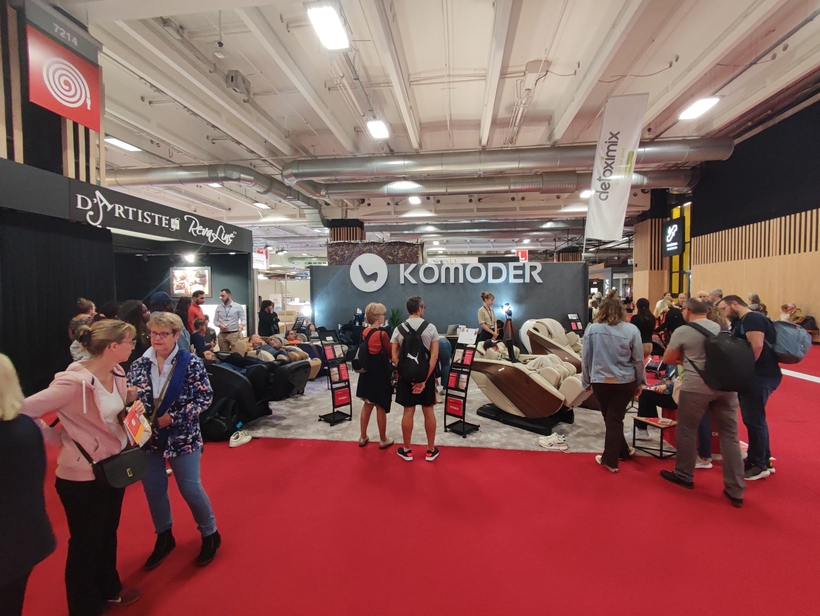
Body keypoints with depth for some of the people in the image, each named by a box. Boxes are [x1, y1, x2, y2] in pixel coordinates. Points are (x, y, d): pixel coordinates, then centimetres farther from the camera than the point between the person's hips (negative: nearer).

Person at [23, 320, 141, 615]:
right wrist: (62, 440, -17)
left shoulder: (117, 373, -3)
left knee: (108, 535, 26)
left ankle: (109, 590, 48)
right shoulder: (74, 382, -28)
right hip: (82, 476, -7)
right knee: (85, 544, 15)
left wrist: (133, 411, -7)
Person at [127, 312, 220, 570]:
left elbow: (205, 397, -13)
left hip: (182, 437, -4)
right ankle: (164, 537, 40)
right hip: (148, 438, 4)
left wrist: (174, 417, -19)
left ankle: (210, 535, 29)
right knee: (153, 490, 15)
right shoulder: (139, 365, -1)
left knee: (190, 489, 5)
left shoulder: (191, 363, -12)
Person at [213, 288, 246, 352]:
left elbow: (243, 319, -2)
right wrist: (220, 325, -10)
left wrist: (241, 324, -25)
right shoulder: (219, 307, 9)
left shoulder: (238, 307, 0)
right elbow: (215, 321, 12)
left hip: (234, 334, -3)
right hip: (222, 334, 3)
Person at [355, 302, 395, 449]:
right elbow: (391, 354, -11)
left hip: (367, 371, 7)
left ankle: (363, 437, 28)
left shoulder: (365, 332, 2)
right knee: (381, 407, 6)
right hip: (381, 373, -7)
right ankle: (383, 440, 20)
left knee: (367, 404, 19)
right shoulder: (382, 334, -20)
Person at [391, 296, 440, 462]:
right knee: (428, 411, 10)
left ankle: (407, 450, 20)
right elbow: (434, 356, -13)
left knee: (408, 412, 8)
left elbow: (395, 357, -6)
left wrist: (408, 377, -5)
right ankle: (431, 450, 21)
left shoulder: (398, 329, -3)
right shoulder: (430, 327, -7)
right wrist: (424, 379, -13)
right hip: (426, 374, -1)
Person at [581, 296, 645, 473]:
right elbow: (639, 360, -1)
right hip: (625, 382, 0)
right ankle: (610, 459, 17)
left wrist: (586, 381, 10)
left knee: (610, 418, 18)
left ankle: (623, 451, 34)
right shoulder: (631, 329, -6)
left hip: (600, 381, 0)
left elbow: (585, 358, 0)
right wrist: (639, 382, 12)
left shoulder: (592, 329, -5)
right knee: (615, 418, 8)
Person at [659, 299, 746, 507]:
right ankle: (735, 490, 14)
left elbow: (667, 359, 2)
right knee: (729, 434, 9)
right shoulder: (721, 328, 11)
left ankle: (683, 475, 26)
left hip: (696, 386, -5)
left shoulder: (682, 331, -5)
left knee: (687, 430, 11)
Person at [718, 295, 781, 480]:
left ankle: (759, 465, 10)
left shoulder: (752, 318, -13)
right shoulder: (741, 322, 17)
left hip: (759, 376, -10)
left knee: (754, 420, -2)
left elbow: (757, 345, -25)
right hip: (753, 376, 10)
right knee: (753, 419, 17)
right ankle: (763, 459, 28)